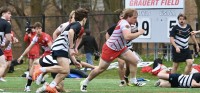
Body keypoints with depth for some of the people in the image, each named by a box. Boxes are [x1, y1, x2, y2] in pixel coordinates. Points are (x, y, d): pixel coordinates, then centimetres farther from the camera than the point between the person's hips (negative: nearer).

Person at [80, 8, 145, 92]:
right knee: (101, 68, 4)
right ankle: (85, 82, 22)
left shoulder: (125, 23, 2)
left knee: (134, 60, -6)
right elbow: (127, 36, -43)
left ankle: (133, 81, 4)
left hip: (120, 48, 9)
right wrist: (139, 33, -32)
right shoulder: (125, 23, -26)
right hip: (110, 49, -9)